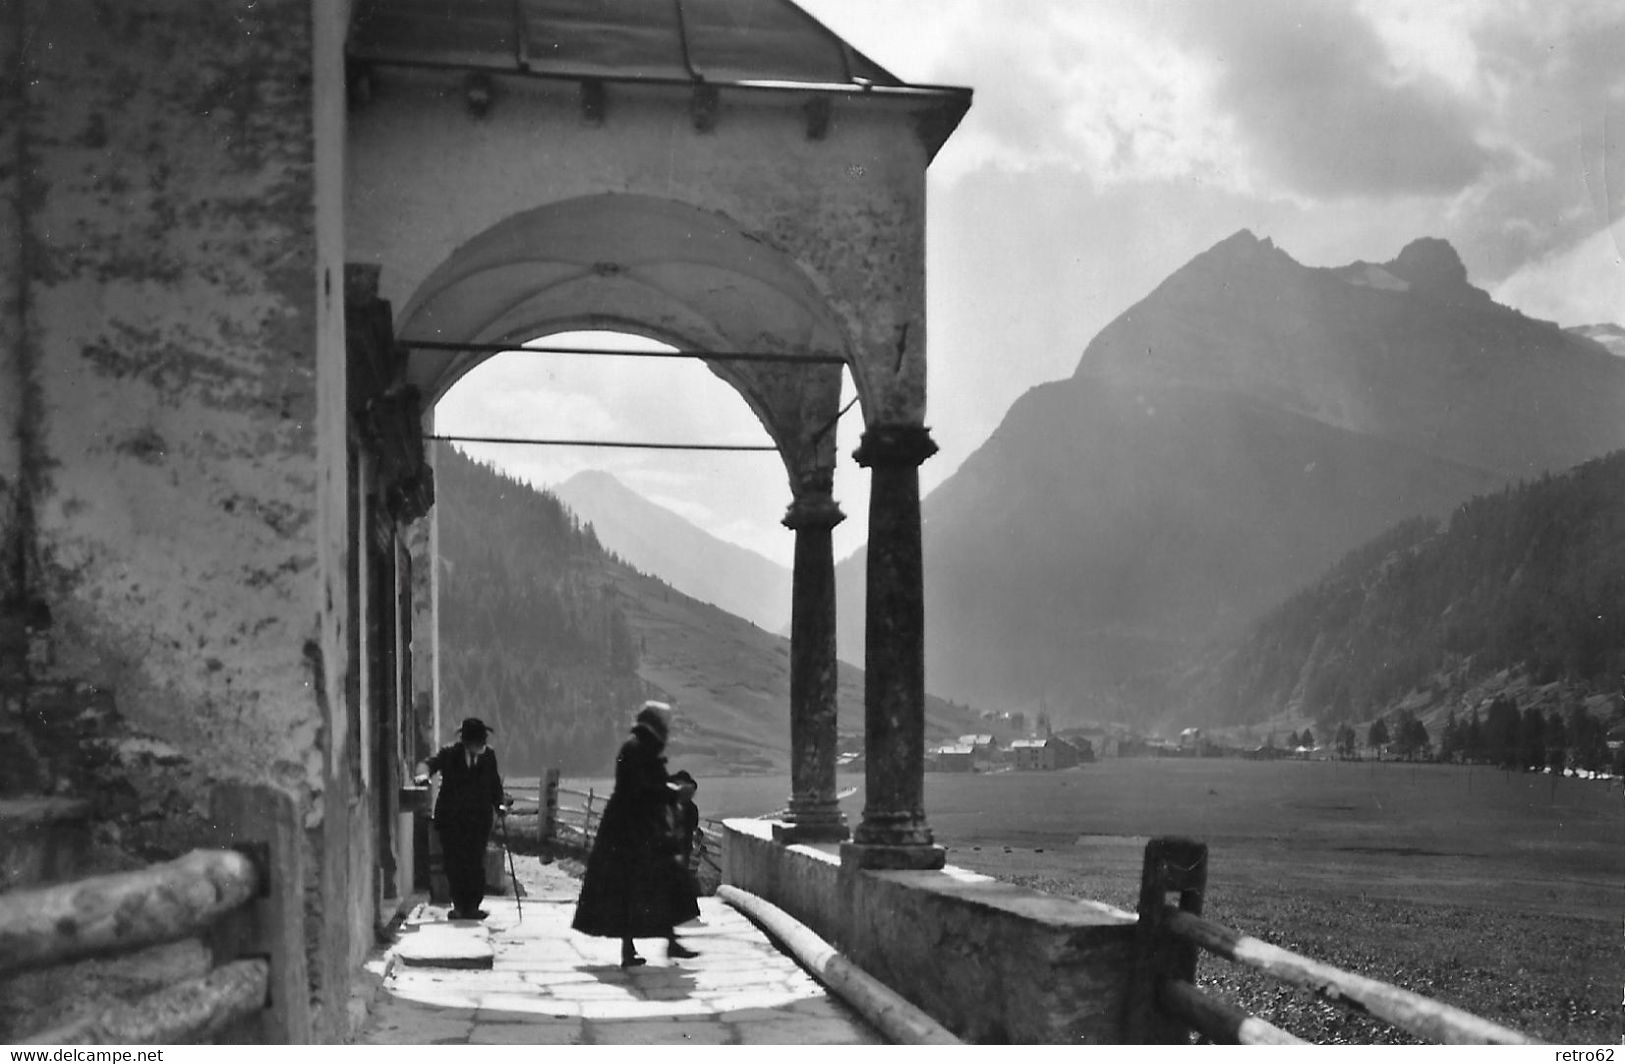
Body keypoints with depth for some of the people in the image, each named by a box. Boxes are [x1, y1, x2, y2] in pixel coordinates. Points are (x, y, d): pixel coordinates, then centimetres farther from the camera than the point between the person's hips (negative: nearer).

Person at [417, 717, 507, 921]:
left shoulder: (489, 755, 6)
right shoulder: (448, 753, -3)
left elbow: (494, 784, 11)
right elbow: (432, 762, -19)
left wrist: (498, 805, -3)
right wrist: (425, 773, -41)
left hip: (479, 818, 1)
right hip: (451, 818, -1)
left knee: (475, 863, -6)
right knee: (454, 862, -2)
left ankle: (472, 906, 1)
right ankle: (459, 906, 9)